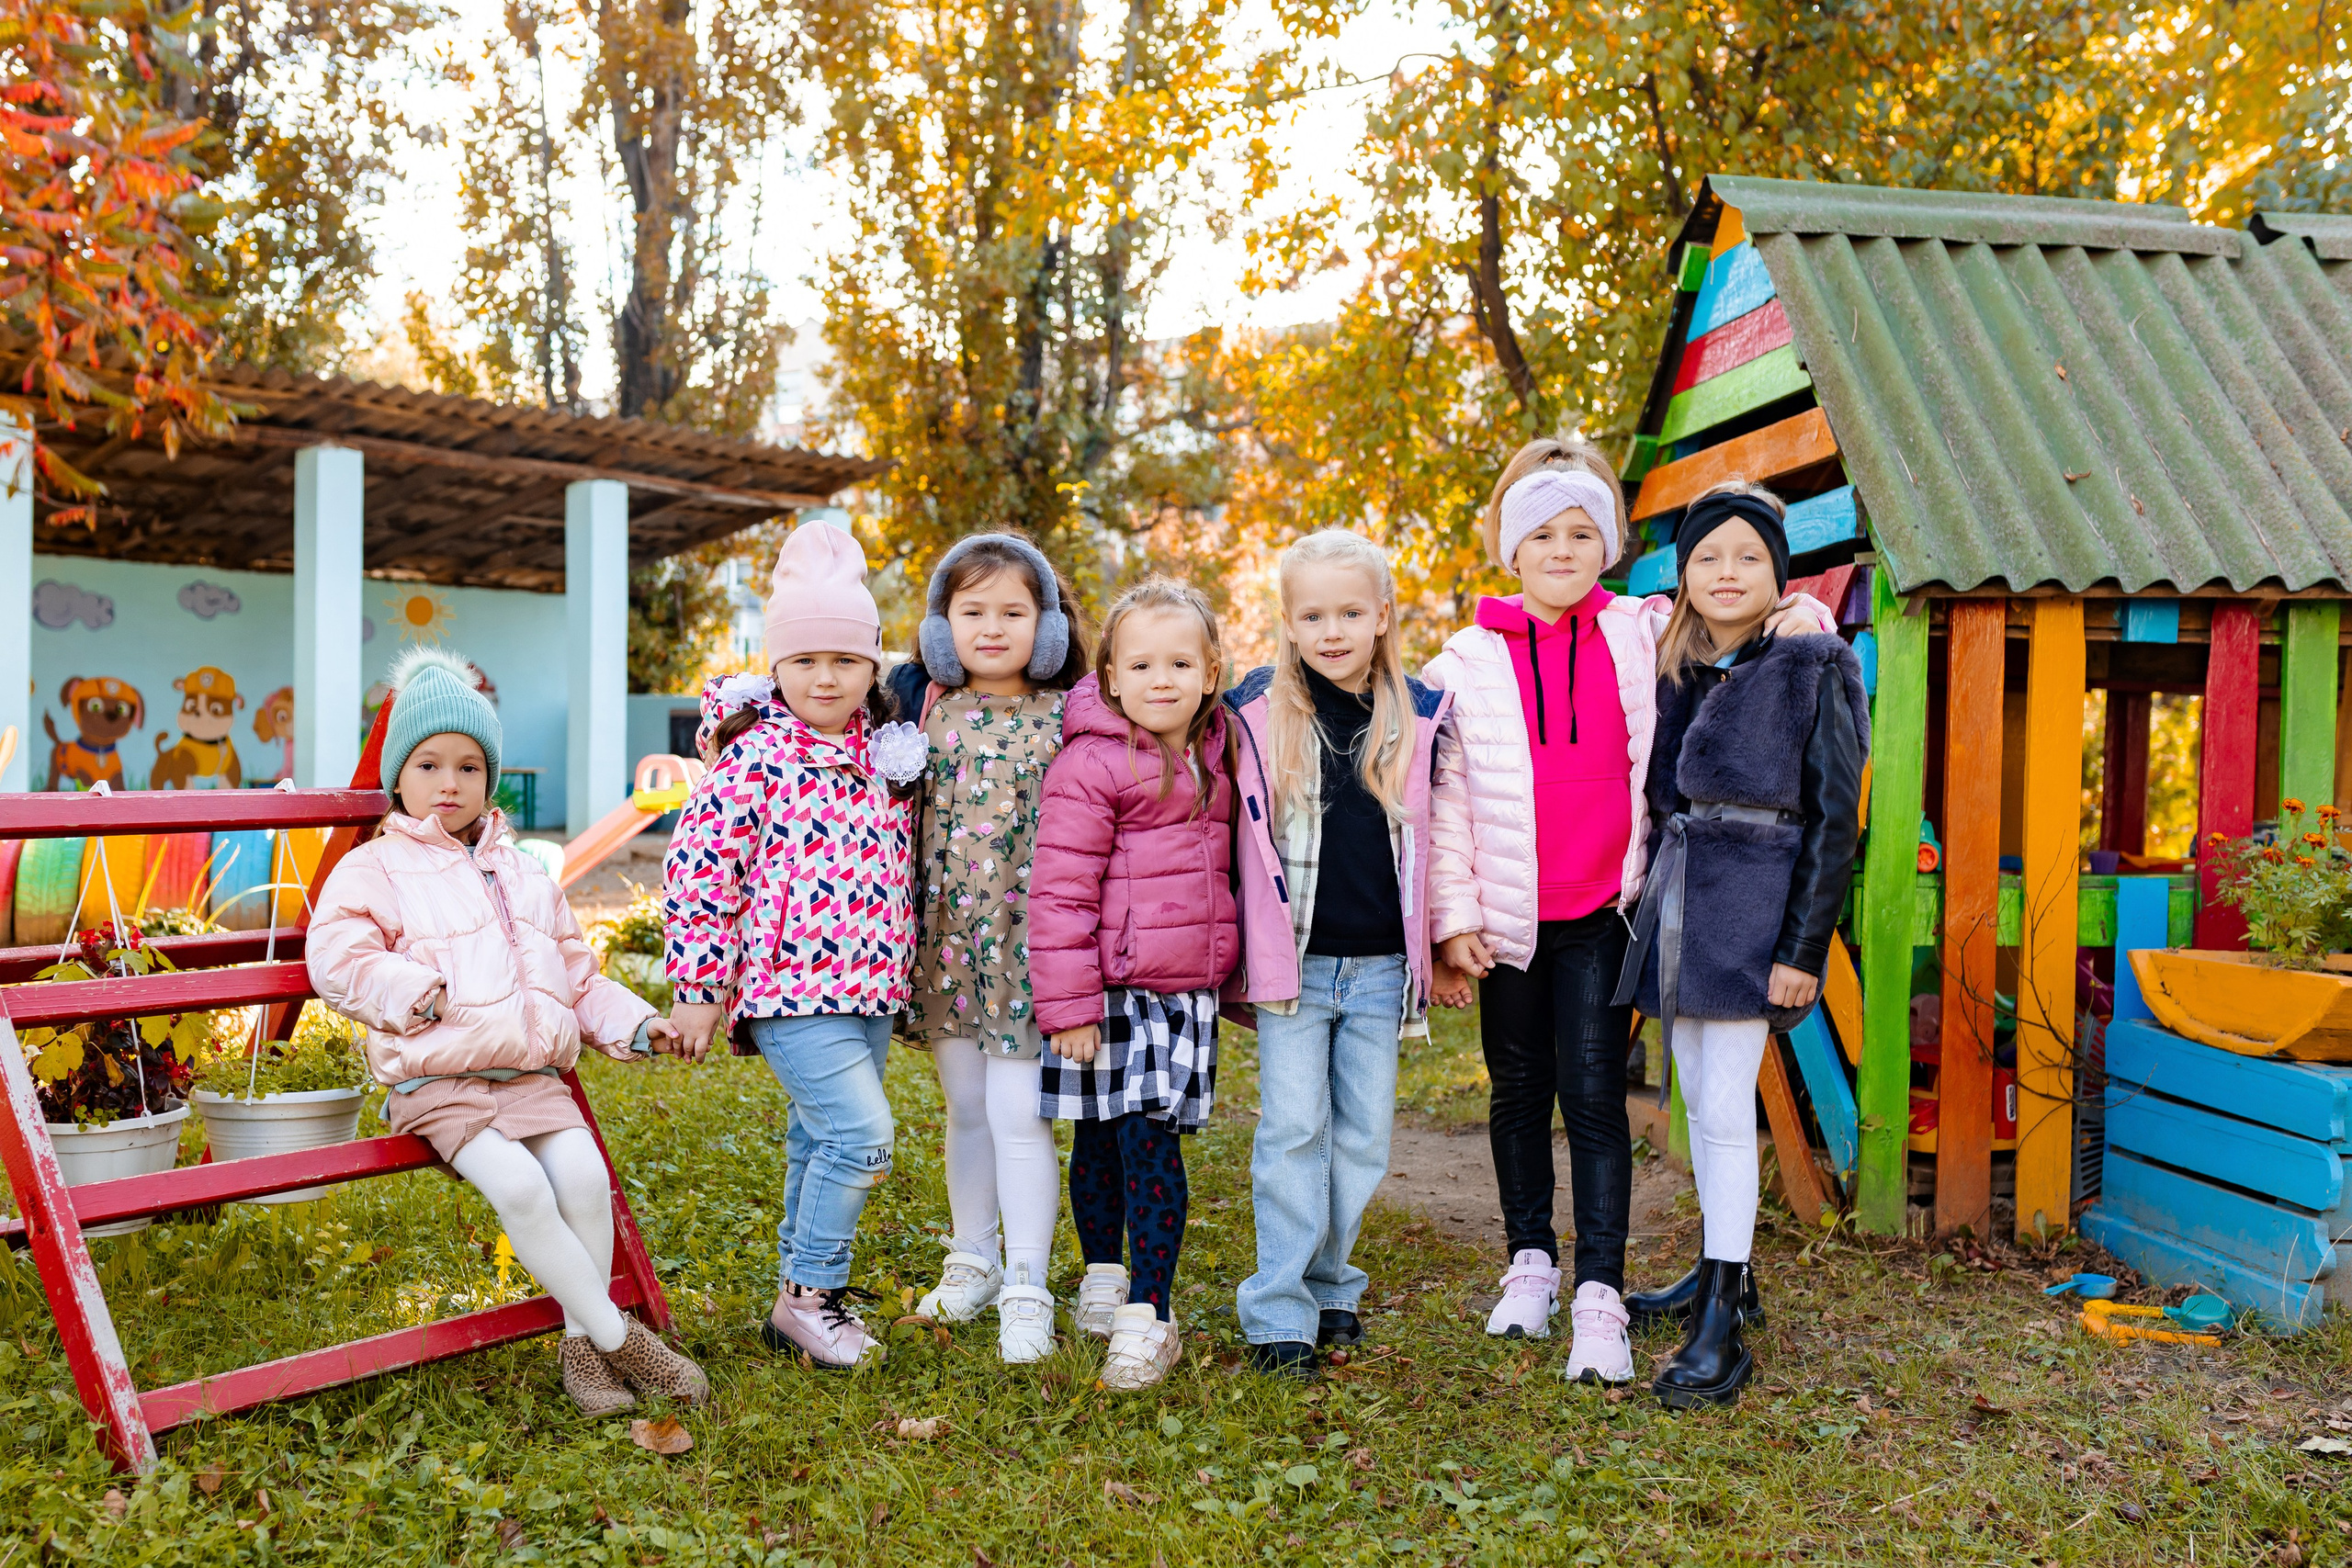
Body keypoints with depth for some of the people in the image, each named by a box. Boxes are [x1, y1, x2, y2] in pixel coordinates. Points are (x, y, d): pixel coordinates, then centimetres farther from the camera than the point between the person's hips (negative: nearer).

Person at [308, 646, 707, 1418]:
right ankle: (618, 1337, -15)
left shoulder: (524, 875, 22)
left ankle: (580, 1343, -4)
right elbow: (335, 956, -5)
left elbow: (577, 975, 23)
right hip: (435, 1079, -4)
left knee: (584, 1174, -20)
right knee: (519, 1186, -26)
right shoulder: (374, 869, 8)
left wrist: (634, 1025, 10)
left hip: (531, 1072, 5)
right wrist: (412, 991, -15)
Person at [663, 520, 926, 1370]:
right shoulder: (754, 758, -11)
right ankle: (809, 1294, 4)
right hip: (790, 984, -7)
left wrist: (898, 970, 20)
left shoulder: (887, 753, 8)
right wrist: (698, 989, -10)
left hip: (870, 984, 7)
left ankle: (806, 1292, 30)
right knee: (861, 1132, -13)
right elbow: (696, 872, -10)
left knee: (822, 1140, 16)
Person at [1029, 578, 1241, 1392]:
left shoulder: (1213, 756, 9)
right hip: (1111, 990, -4)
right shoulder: (1090, 766, -12)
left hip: (1187, 990, 4)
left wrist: (1225, 971, 22)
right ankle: (1103, 1277, 31)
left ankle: (1150, 1316, 8)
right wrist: (1067, 1005, -15)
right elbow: (1060, 892, -14)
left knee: (1155, 1143, 2)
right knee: (1102, 1141, 9)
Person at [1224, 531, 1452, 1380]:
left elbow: (1434, 834, 13)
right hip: (1293, 959, -2)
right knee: (1294, 1129, -2)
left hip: (1381, 965, 3)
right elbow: (1234, 831, 5)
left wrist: (1437, 944, 12)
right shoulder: (1256, 712, -2)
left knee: (1364, 1133, 9)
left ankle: (1329, 1285, 26)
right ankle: (1280, 1314, 7)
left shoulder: (1420, 716, 4)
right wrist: (1248, 950, 4)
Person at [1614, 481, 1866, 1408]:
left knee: (1725, 1112, -8)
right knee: (1701, 1106, 13)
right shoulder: (1676, 673, 13)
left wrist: (1802, 949, -13)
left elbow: (1834, 820, -8)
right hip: (1676, 907, 6)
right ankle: (1725, 1271, 29)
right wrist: (1656, 907, 15)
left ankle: (1720, 1335, -2)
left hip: (1753, 913, -6)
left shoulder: (1812, 669, -5)